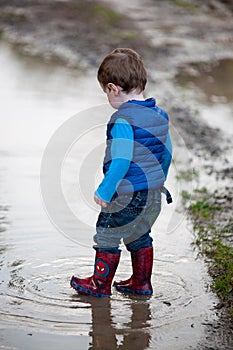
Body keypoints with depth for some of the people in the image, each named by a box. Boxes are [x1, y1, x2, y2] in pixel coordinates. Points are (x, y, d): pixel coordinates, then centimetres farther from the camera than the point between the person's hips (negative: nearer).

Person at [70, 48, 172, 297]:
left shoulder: (122, 119, -21)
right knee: (140, 236, 23)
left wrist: (104, 190, -18)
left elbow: (121, 160, -26)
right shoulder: (159, 115, 4)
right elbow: (167, 153, 13)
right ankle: (141, 282, 30)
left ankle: (100, 284, 19)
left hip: (127, 194, -8)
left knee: (107, 236, 8)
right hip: (154, 192, 8)